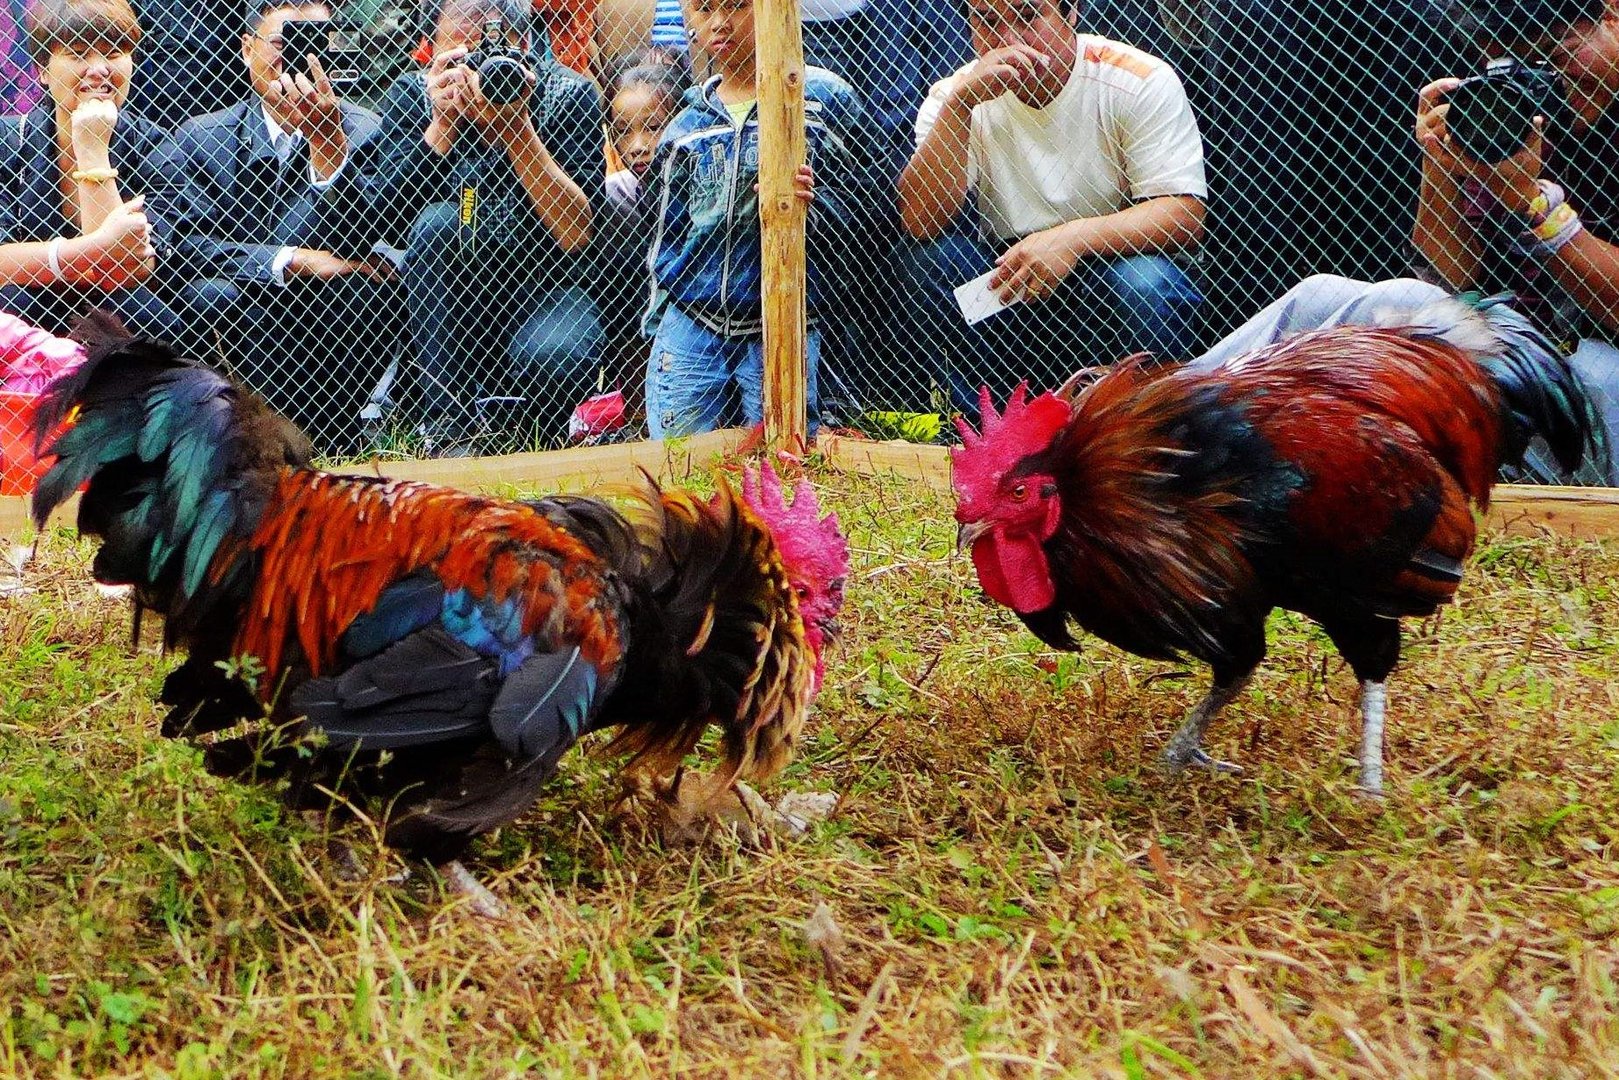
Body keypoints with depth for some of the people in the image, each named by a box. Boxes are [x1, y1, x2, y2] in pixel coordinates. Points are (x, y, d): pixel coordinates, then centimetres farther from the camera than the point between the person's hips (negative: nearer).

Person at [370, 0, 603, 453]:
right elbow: (387, 216, -18)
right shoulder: (412, 94, -5)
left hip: (546, 289, -1)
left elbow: (576, 233, -18)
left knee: (557, 358, -35)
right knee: (438, 223, -30)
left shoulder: (570, 94, -8)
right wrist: (443, 123, -27)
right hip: (449, 301, 2)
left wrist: (517, 129, -26)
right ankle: (451, 424, -22)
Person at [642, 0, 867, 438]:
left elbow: (859, 210, -1)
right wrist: (659, 319, 18)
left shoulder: (823, 98, 0)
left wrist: (813, 203, -21)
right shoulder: (685, 126, 11)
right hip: (690, 328, 3)